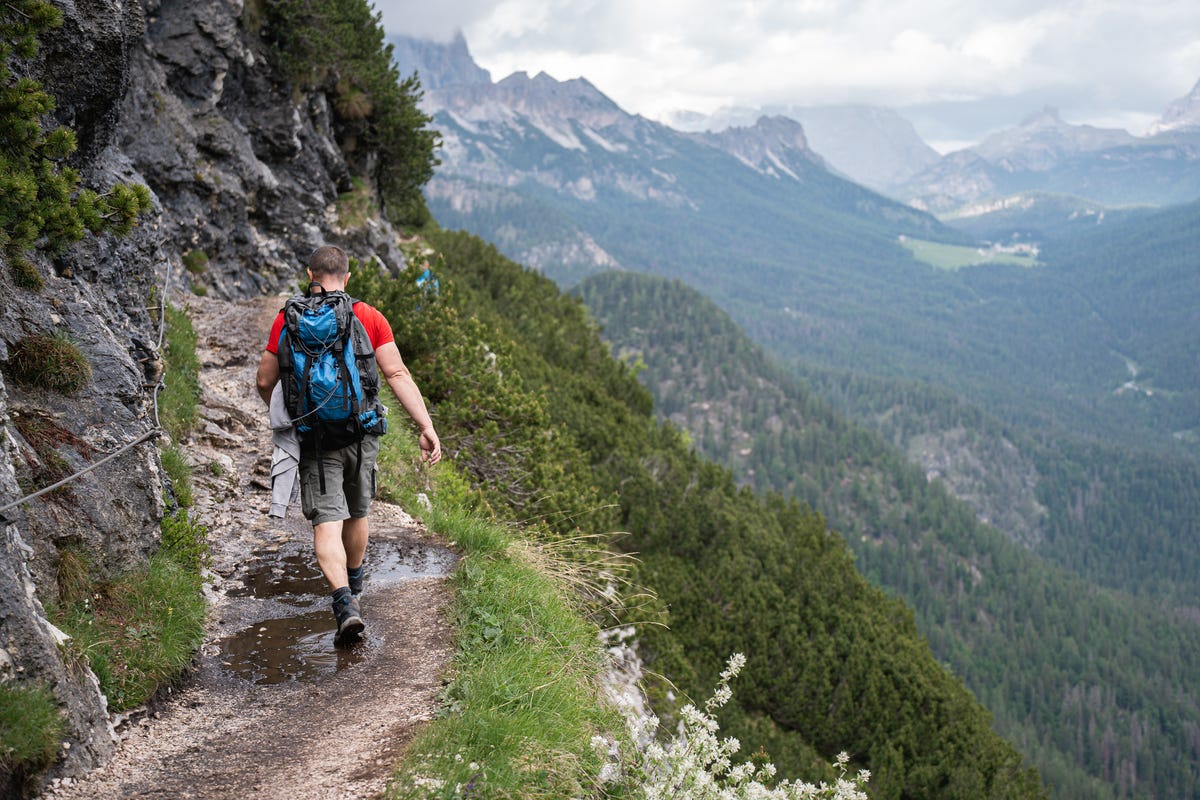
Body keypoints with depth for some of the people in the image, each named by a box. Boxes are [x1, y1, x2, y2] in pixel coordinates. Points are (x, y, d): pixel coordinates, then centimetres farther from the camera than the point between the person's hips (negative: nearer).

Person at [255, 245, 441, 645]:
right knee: (356, 514, 21)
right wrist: (425, 426, -10)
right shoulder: (370, 318, 1)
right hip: (361, 432, 2)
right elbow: (397, 374, -8)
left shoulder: (289, 320, 1)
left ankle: (346, 603, -23)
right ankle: (353, 585, 42)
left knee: (327, 522, -6)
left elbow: (265, 381, 4)